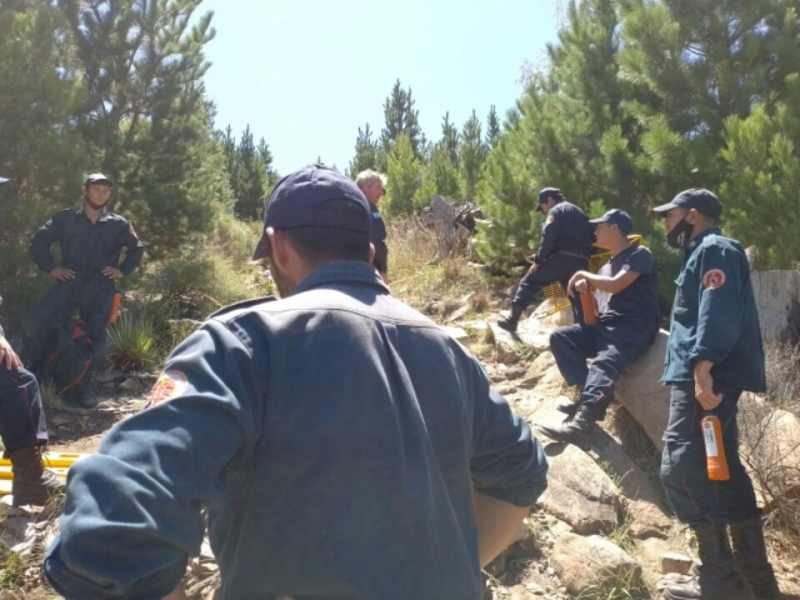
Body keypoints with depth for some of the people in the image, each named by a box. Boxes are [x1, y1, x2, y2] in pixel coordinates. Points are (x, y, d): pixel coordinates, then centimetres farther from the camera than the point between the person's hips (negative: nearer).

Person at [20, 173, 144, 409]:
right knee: (40, 320, -23)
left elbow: (137, 248, 20)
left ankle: (82, 389, 14)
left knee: (95, 337, 1)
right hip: (70, 281, -1)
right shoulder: (66, 218, 7)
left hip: (101, 287, 1)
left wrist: (123, 270, 8)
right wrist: (51, 267, 4)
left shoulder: (118, 224, 9)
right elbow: (39, 241, 14)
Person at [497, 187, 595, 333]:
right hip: (581, 263, 7)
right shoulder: (580, 214, 31)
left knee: (530, 282, 3)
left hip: (562, 258, -7)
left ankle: (513, 318, 0)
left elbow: (548, 237, -11)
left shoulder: (556, 211, 4)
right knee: (578, 298, 9)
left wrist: (539, 259, -5)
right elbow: (590, 238, 27)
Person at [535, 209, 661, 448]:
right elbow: (599, 306, 26)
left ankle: (581, 425, -55)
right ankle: (591, 396, -20)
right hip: (605, 326, 8)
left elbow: (616, 285, -14)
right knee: (560, 337, -12)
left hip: (634, 328, -8)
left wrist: (583, 274, 0)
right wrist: (584, 287, 5)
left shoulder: (639, 255, 2)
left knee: (604, 364, -35)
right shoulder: (606, 266, 26)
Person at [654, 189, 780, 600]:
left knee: (681, 468, -14)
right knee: (724, 471, 13)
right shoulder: (704, 254, 24)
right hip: (709, 378, 11)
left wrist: (702, 370, -29)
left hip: (708, 378, -11)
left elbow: (717, 314, -21)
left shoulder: (714, 249, -7)